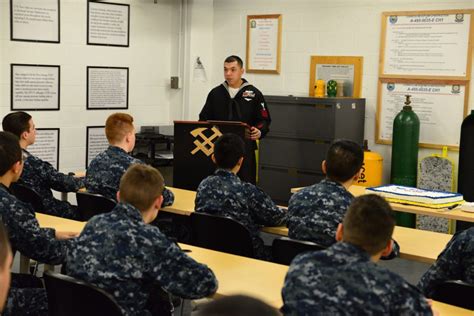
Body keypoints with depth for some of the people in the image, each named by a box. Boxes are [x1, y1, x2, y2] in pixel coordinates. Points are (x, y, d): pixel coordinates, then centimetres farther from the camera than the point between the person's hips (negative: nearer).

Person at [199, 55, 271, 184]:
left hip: (245, 148, -2)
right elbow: (204, 119, 16)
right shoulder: (215, 93, 12)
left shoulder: (254, 94, 3)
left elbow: (264, 120, 3)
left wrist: (259, 132, -16)